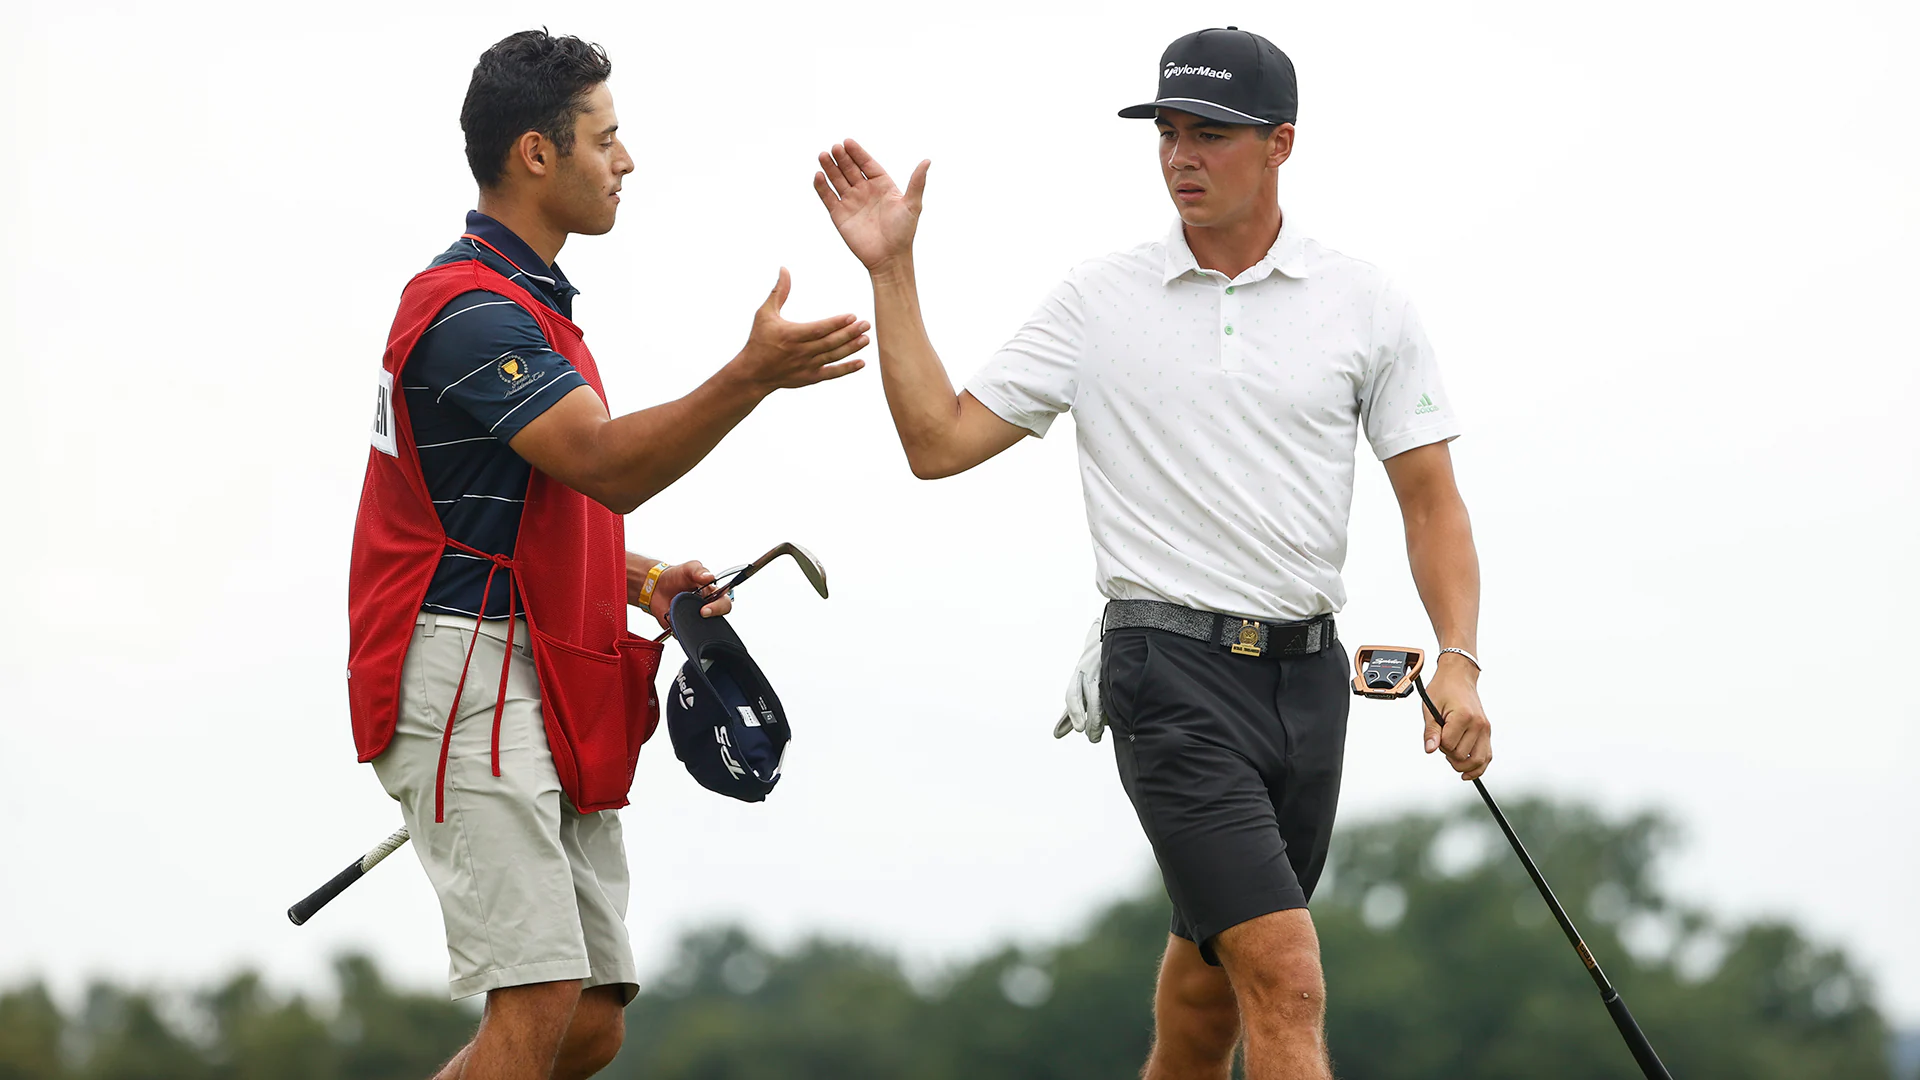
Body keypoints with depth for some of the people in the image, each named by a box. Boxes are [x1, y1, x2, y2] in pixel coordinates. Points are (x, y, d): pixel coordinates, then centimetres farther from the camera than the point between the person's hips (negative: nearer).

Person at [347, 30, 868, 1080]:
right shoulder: (472, 308, -13)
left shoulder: (527, 302, 22)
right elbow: (610, 464, -24)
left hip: (550, 701, 10)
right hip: (473, 683, -10)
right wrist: (752, 375, -33)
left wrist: (640, 579, 10)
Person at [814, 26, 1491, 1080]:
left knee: (1210, 980, 12)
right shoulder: (1098, 300, 4)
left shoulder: (1366, 306, 6)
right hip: (1172, 671, -3)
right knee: (1286, 981, -17)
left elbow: (1429, 498, 7)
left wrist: (1458, 663, -6)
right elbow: (940, 440, 3)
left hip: (1307, 674, 3)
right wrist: (892, 271, -2)